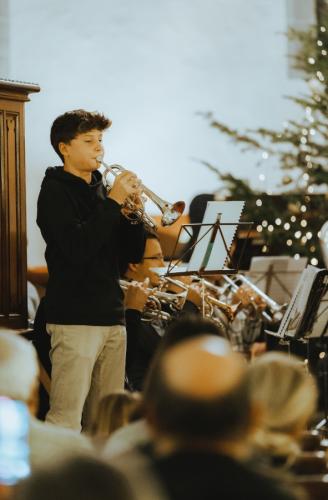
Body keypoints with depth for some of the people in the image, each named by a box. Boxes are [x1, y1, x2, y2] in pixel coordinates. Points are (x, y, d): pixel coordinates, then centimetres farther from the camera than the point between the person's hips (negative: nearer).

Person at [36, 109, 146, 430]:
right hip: (74, 319, -7)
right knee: (66, 418, -12)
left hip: (111, 317, 7)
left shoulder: (100, 191, 17)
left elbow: (133, 254, 15)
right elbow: (77, 249, -18)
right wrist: (113, 201, -15)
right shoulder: (55, 191, -3)